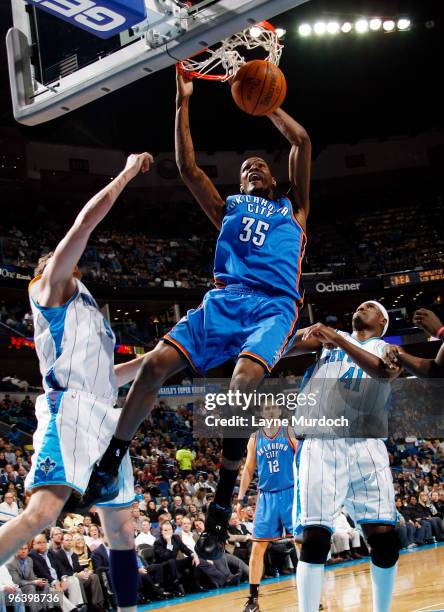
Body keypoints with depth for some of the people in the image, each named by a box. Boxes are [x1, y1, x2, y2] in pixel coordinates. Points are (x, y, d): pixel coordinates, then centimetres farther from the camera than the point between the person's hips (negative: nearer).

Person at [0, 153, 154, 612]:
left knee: (119, 525, 9)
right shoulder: (51, 287, 8)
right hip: (69, 411, -9)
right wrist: (128, 172, 4)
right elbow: (85, 221, -2)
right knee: (44, 509, -26)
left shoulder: (85, 309, 30)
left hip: (102, 418, 9)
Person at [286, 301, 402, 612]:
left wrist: (340, 341, -16)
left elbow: (385, 370, -8)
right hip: (320, 443, 0)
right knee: (315, 539, -11)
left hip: (365, 446, 1)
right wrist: (308, 331, -13)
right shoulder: (330, 336, 19)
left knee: (385, 537, -5)